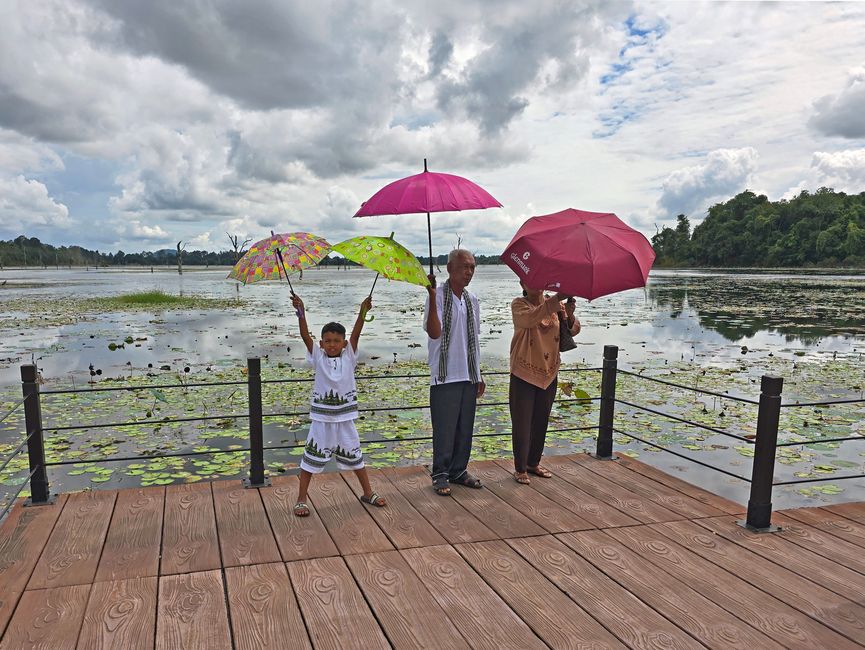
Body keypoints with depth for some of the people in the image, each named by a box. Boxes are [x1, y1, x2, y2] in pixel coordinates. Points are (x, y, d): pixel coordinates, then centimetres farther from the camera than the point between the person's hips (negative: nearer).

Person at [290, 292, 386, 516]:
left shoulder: (348, 356, -2)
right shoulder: (318, 357, -4)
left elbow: (356, 334, -15)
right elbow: (305, 336, -15)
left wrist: (362, 312, -28)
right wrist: (301, 312, -28)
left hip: (345, 418, 1)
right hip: (321, 418, -1)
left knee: (355, 455, 14)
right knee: (311, 458, 5)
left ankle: (368, 493, 30)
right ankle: (301, 500, 18)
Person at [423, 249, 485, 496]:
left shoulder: (472, 301, 11)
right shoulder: (438, 296, -9)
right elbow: (434, 333, -23)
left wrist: (478, 374, 18)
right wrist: (432, 297, -31)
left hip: (469, 376, 6)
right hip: (445, 376, -6)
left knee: (465, 427, 13)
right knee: (444, 428, 1)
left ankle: (459, 470, 26)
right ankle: (440, 474, 14)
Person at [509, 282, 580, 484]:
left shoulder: (554, 304, 6)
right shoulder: (519, 305, -8)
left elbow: (573, 330, 1)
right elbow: (530, 318, -30)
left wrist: (570, 316, -22)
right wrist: (557, 299, -38)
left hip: (549, 373, 5)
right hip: (524, 374, -5)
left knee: (541, 422, 15)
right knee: (522, 423, 1)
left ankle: (534, 463, 30)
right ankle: (520, 469, 13)